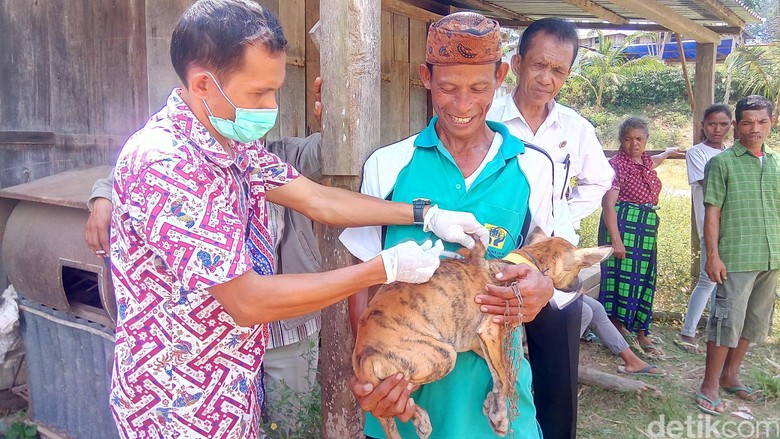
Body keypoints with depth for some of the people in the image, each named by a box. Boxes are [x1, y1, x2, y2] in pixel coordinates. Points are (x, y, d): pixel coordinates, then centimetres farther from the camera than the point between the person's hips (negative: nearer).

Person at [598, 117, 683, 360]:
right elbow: (608, 204, -18)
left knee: (644, 280, 13)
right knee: (621, 277, -6)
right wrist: (615, 239, -25)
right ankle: (618, 330, 6)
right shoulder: (616, 164, -11)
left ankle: (640, 334, 24)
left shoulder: (645, 162, 12)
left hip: (646, 230, 8)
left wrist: (668, 153, 61)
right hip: (622, 227, -8)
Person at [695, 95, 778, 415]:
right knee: (727, 320, -3)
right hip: (736, 258, -5)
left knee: (754, 321, 14)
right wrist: (713, 255, -12)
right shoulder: (722, 162, -4)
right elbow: (712, 212, -7)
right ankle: (710, 385, 8)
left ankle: (730, 375, 29)